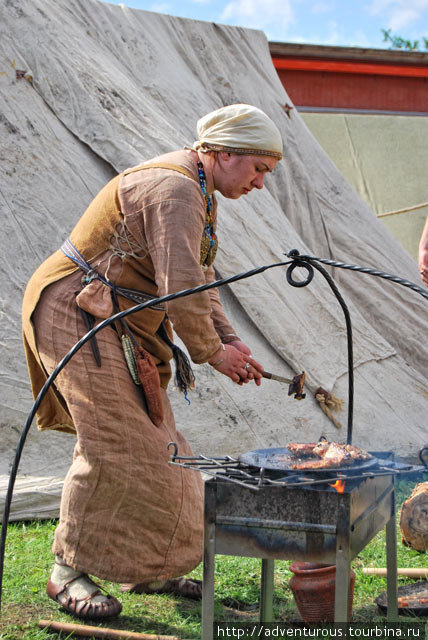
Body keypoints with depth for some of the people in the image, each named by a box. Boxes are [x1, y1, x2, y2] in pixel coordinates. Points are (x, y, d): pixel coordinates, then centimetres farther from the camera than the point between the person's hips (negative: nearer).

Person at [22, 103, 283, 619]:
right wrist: (210, 351, -14)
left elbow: (200, 282, 15)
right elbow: (181, 286, -28)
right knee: (112, 444, -12)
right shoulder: (174, 189, -20)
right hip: (77, 313, -10)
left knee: (148, 440, 9)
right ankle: (68, 571, 2)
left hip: (121, 325, 11)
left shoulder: (198, 192, 15)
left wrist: (229, 344, 3)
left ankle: (145, 568, 20)